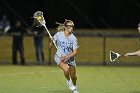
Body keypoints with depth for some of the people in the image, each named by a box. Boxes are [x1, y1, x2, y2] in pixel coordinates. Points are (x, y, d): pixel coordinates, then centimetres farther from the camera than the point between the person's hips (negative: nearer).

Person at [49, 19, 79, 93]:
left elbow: (75, 52, -17)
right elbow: (53, 39, 8)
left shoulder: (73, 38, -16)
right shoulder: (58, 34, -15)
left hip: (70, 58, 2)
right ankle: (68, 81, 3)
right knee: (66, 70, -30)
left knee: (73, 76, 10)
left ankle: (75, 87, 45)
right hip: (59, 57, -2)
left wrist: (67, 57, -27)